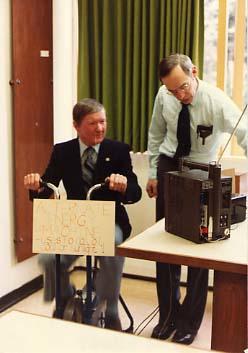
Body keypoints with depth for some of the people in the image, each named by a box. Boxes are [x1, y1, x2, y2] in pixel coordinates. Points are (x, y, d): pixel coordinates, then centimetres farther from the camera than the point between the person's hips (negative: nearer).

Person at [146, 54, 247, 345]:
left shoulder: (217, 102, -27)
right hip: (169, 166, 3)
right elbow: (156, 135, 3)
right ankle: (168, 313, 27)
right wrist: (153, 174, 4)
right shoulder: (163, 96, -13)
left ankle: (190, 320, 22)